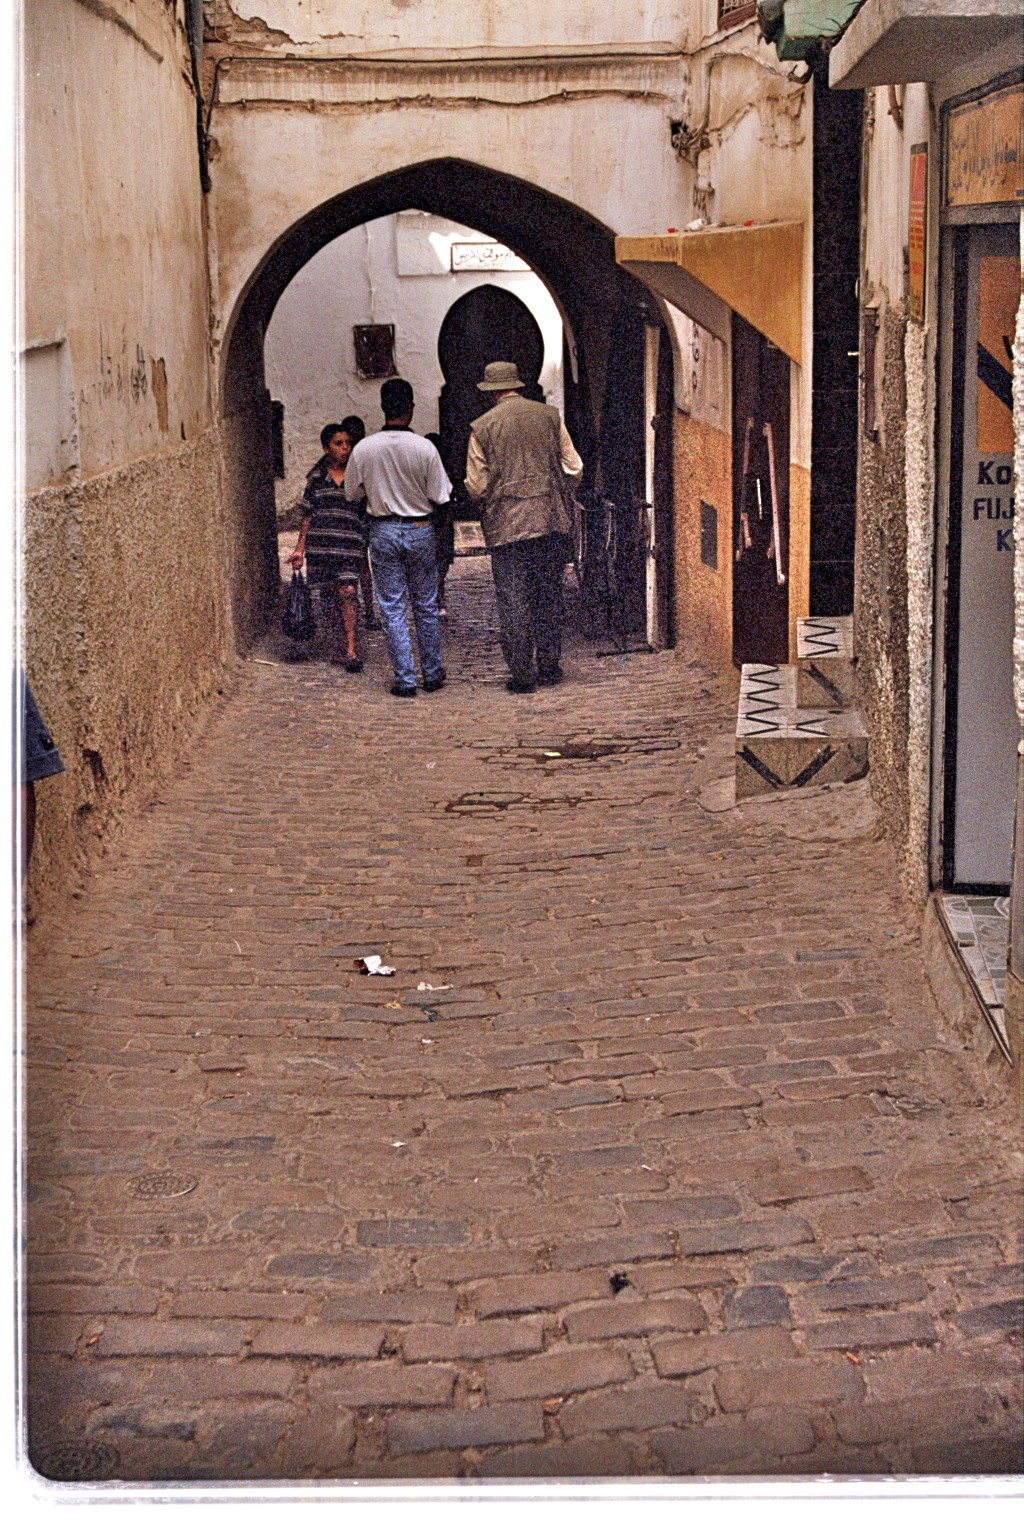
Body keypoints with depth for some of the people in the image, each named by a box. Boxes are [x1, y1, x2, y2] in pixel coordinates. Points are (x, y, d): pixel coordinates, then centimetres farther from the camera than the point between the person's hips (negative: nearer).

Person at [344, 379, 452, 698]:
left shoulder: (363, 449, -8)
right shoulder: (425, 448, -12)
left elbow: (351, 493, 4)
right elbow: (440, 497, -7)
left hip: (383, 531, 0)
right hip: (420, 530, 0)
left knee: (393, 608, 5)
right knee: (426, 606, 12)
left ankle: (405, 680, 4)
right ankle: (432, 675, 19)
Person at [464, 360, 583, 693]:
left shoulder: (481, 427, -2)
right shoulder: (549, 415, 5)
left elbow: (476, 487, -2)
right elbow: (574, 468, 5)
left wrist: (483, 495, 21)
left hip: (506, 524, -2)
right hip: (552, 520, 3)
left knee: (512, 599, 1)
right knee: (549, 593, 12)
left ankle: (521, 673, 1)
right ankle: (549, 665, 16)